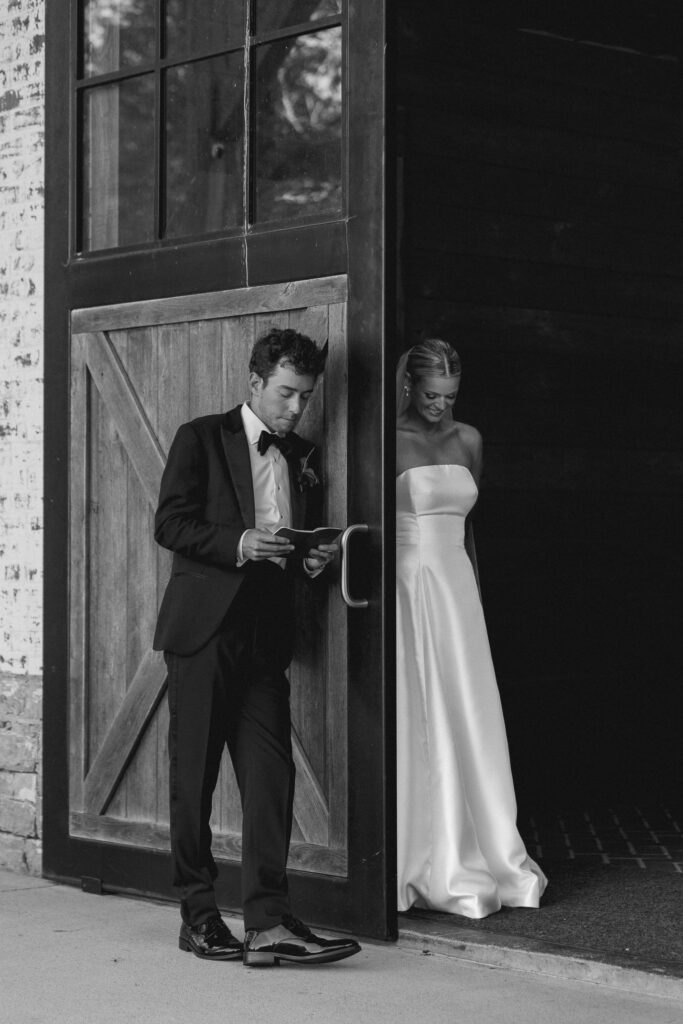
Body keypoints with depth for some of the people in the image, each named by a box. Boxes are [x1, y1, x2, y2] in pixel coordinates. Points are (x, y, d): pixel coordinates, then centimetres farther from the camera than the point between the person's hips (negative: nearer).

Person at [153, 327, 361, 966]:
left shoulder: (302, 457, 17)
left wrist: (315, 558, 1)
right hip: (204, 628, -4)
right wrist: (238, 544, -19)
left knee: (271, 775, -5)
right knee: (193, 777, 2)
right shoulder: (202, 439, 2)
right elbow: (169, 524, -6)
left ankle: (268, 923, -7)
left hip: (265, 635, 4)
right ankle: (198, 915, 12)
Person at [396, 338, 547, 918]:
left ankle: (474, 859, 13)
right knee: (414, 724, -3)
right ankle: (415, 864, 4)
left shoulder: (468, 440, 11)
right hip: (405, 583, -5)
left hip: (455, 585, 6)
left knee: (468, 721, 5)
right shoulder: (391, 440, -6)